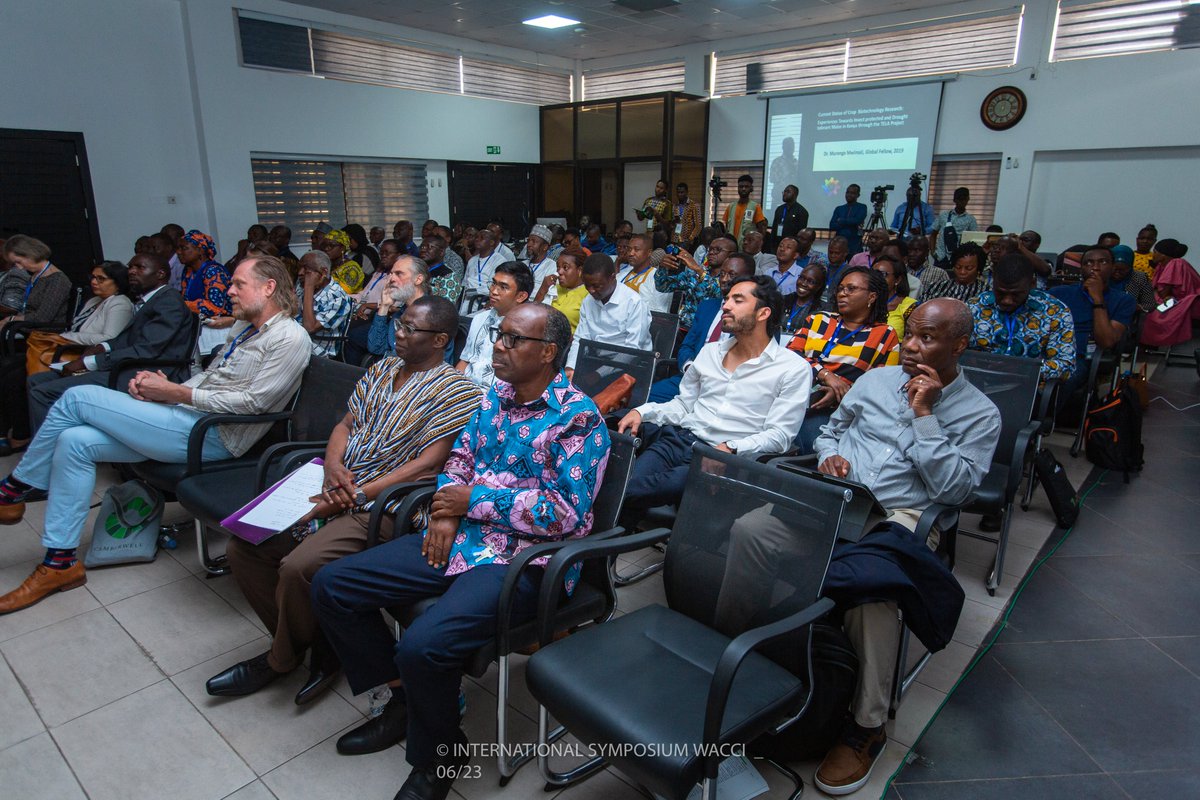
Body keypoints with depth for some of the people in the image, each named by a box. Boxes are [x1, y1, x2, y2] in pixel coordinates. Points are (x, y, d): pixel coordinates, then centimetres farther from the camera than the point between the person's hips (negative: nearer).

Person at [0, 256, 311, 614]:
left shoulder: (290, 337, -11)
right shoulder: (243, 328, 20)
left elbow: (252, 402, -18)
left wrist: (175, 393, -14)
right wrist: (165, 387, 2)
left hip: (214, 435, -9)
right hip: (190, 417, 9)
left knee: (77, 398, -10)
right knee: (75, 441, -2)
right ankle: (60, 562, 5)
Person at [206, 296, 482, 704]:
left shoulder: (456, 391, -9)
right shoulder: (382, 369, 15)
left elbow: (427, 465, -16)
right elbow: (344, 425, 17)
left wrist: (354, 496, -17)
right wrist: (334, 465, -6)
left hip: (381, 508, -8)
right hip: (333, 494, 8)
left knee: (298, 567, -25)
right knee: (243, 546, -4)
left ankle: (282, 659, 7)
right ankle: (296, 643, 12)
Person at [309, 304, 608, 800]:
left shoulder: (578, 418, -13)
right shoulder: (495, 395, 11)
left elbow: (567, 512, -19)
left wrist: (476, 499, -14)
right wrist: (446, 511, -1)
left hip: (525, 560, -8)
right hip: (461, 537, 8)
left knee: (422, 646, -30)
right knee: (331, 586, 3)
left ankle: (438, 757, 4)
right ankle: (404, 700, 19)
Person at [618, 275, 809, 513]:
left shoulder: (793, 369, 2)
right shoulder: (710, 352, 19)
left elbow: (779, 434, -5)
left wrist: (731, 448, -20)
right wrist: (643, 412, 4)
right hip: (678, 439, 5)